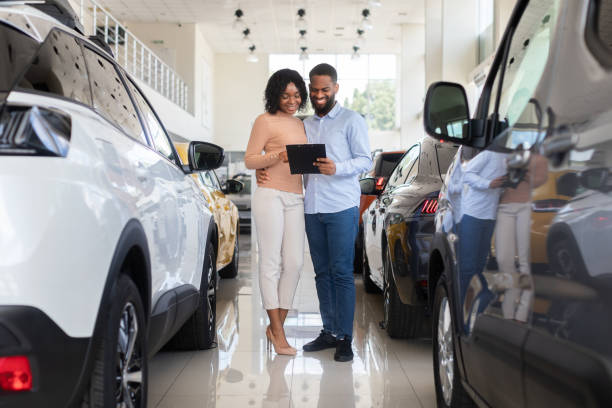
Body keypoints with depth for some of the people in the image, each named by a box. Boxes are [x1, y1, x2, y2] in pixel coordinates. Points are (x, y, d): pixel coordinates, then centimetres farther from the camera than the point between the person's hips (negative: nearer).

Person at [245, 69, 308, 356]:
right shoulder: (265, 121, 0)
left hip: (295, 199, 6)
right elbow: (249, 160, -4)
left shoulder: (300, 124, 20)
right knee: (271, 262, -5)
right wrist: (279, 155, -19)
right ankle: (277, 332, -1)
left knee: (294, 262, 1)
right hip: (270, 196, -6)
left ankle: (276, 326, 12)